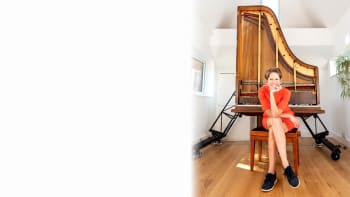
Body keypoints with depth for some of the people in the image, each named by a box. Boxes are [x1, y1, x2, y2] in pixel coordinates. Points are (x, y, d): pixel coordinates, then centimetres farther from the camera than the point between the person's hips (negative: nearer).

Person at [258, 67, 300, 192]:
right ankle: (287, 167, -38)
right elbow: (269, 113, -17)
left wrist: (272, 93, -31)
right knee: (275, 121, -35)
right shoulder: (262, 90, -13)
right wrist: (290, 116, -20)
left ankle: (271, 172, -35)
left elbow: (276, 113, -30)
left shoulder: (286, 92, -17)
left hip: (285, 121, -1)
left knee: (273, 130, -35)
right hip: (269, 121, 1)